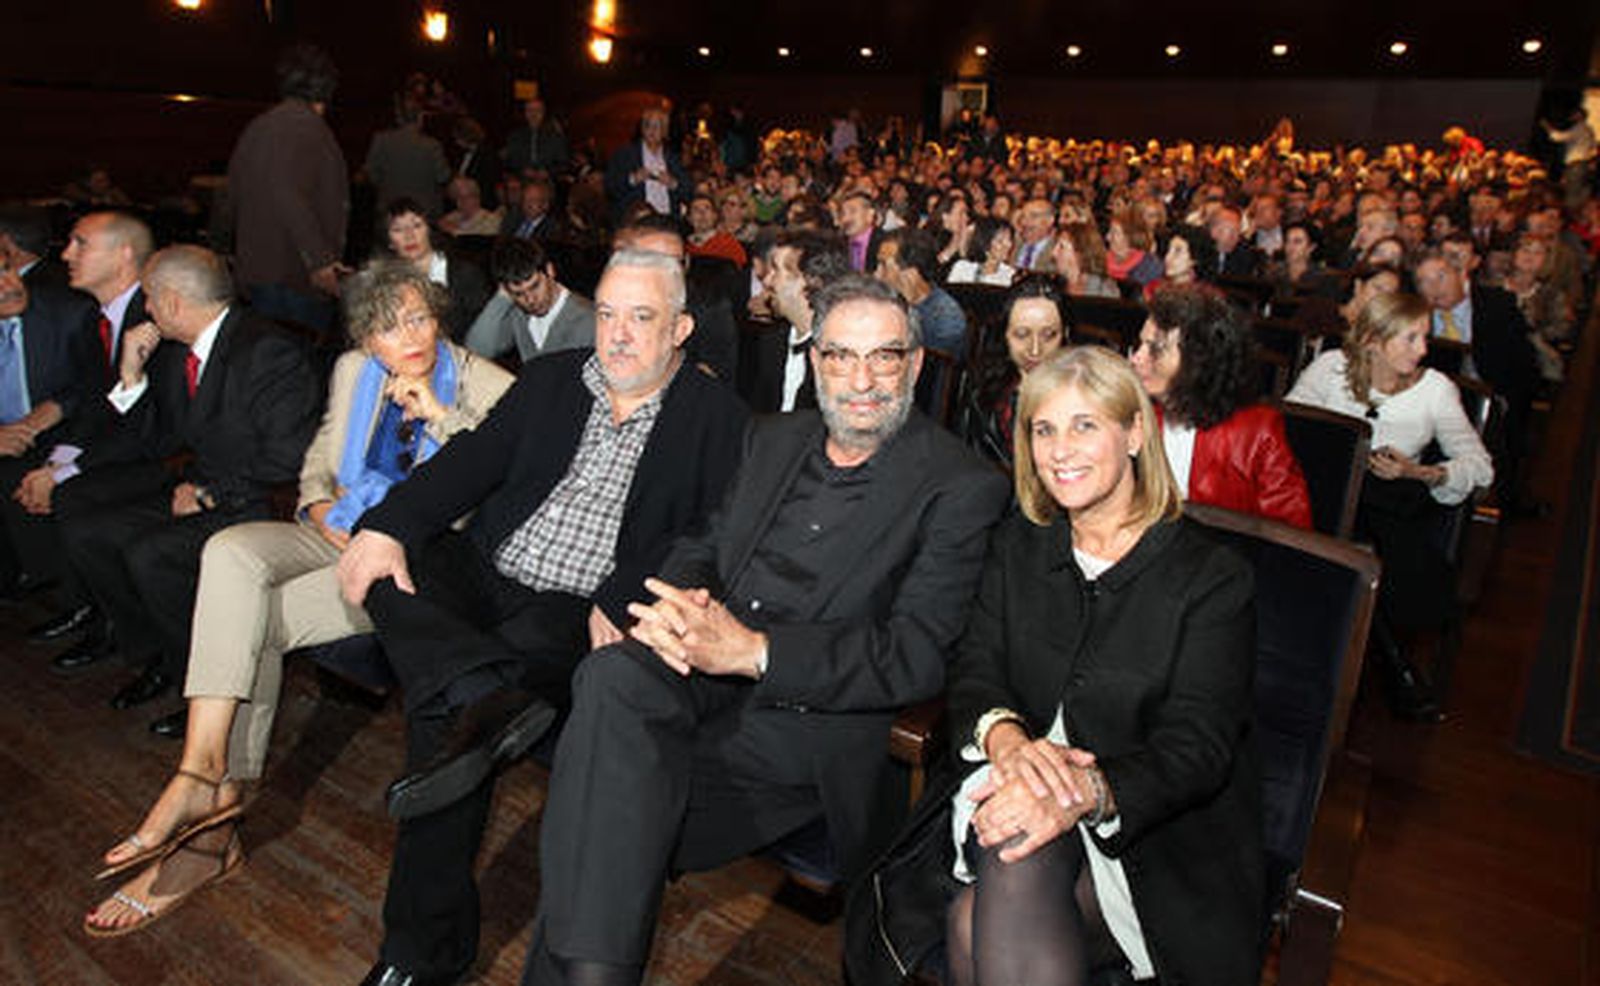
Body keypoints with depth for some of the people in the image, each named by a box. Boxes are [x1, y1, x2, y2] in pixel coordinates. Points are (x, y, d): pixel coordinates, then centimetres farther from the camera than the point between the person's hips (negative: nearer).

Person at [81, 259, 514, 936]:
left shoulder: (488, 388, -2)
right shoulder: (352, 372, 14)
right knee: (231, 551, -25)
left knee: (256, 619, -21)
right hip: (340, 535, 5)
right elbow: (320, 456, 24)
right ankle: (208, 779, -28)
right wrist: (319, 505, 3)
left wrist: (438, 414, -18)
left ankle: (210, 804, -9)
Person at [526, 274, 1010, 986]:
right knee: (612, 677, -28)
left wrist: (752, 650, -23)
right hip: (705, 676, 6)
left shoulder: (962, 488, -3)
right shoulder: (776, 439, 17)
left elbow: (918, 656, -12)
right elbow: (706, 546, 18)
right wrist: (675, 600, -9)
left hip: (812, 720, -5)